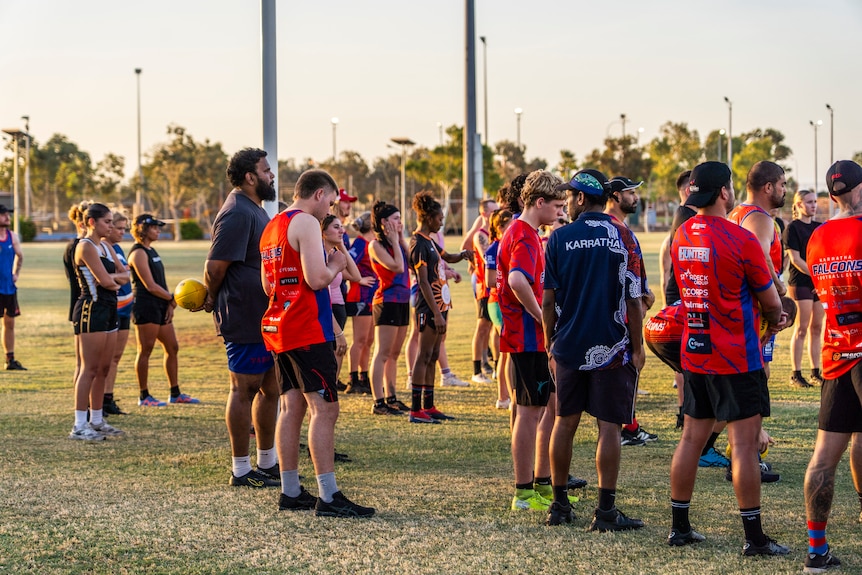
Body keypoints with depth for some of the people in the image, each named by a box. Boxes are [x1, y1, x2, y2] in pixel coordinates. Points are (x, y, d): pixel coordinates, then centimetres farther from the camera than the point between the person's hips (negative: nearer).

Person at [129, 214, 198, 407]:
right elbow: (150, 285, -17)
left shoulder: (151, 251, 17)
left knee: (172, 348, 11)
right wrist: (173, 299, -9)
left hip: (160, 307, 10)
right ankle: (144, 396, 3)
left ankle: (175, 393, 18)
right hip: (145, 307, -10)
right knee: (145, 351, -3)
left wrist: (170, 304, 3)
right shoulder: (139, 253, -12)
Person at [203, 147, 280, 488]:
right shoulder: (237, 213, -17)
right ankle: (240, 470, 5)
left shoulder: (255, 211, 17)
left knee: (270, 389, 15)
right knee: (244, 390, -3)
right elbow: (215, 267, -20)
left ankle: (268, 463, 25)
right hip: (245, 319, -10)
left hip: (265, 317, 10)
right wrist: (212, 300, -5)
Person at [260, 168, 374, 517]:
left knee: (291, 407, 11)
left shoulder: (271, 227, 18)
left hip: (278, 329, 10)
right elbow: (317, 280, -21)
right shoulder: (306, 223, -11)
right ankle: (328, 497, -13)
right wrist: (336, 265, 0)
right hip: (308, 331, -10)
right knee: (324, 409, -10)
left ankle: (290, 493, 13)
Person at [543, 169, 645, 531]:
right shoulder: (622, 236, -4)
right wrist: (637, 347, 3)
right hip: (612, 349, -2)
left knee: (565, 422, 12)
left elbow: (548, 300, 1)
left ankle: (559, 504, 18)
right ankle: (605, 511, -2)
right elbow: (634, 299, -5)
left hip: (568, 347, 2)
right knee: (609, 426, 0)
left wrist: (550, 344, 13)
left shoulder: (559, 238, -1)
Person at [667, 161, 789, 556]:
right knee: (744, 443, -2)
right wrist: (774, 317, 18)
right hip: (737, 358, -7)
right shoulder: (740, 239, -16)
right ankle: (754, 538, 1)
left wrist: (764, 315, 13)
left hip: (694, 355, 7)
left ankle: (679, 527, 17)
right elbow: (771, 303, -5)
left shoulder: (681, 237, 5)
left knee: (692, 438, 12)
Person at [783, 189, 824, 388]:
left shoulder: (819, 227, 15)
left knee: (817, 328, 7)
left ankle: (816, 373, 13)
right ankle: (796, 374, -4)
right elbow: (795, 258, -11)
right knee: (801, 329, -7)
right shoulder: (793, 228, -4)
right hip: (800, 282, -6)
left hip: (819, 284, 6)